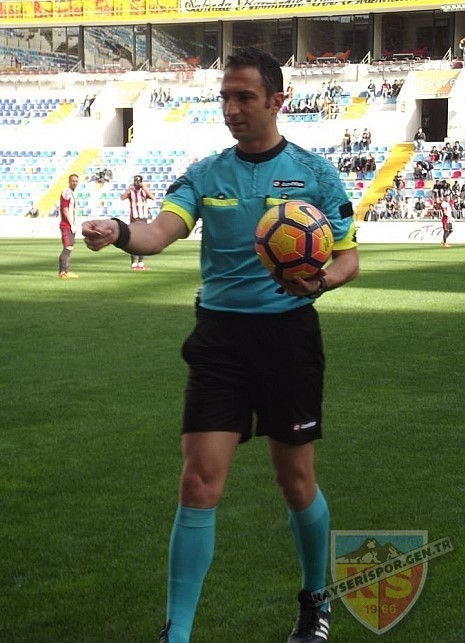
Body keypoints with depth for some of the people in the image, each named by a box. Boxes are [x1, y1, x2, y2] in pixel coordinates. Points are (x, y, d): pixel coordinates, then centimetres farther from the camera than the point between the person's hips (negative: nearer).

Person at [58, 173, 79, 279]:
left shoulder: (72, 194, 18)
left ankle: (64, 271, 14)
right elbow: (65, 211, -17)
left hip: (71, 226, 10)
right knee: (68, 248, -13)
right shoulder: (66, 193, -12)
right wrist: (72, 225, -16)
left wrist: (74, 225, 15)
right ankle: (63, 272, -14)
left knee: (69, 248, 11)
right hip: (66, 225, -10)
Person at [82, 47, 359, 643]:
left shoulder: (314, 173, 0)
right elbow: (160, 231, -12)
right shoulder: (205, 175, 3)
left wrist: (321, 280, -20)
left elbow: (348, 256, 3)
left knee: (296, 480, 10)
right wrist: (120, 232, -36)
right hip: (219, 336, 1)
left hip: (289, 334, -1)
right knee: (199, 483, -7)